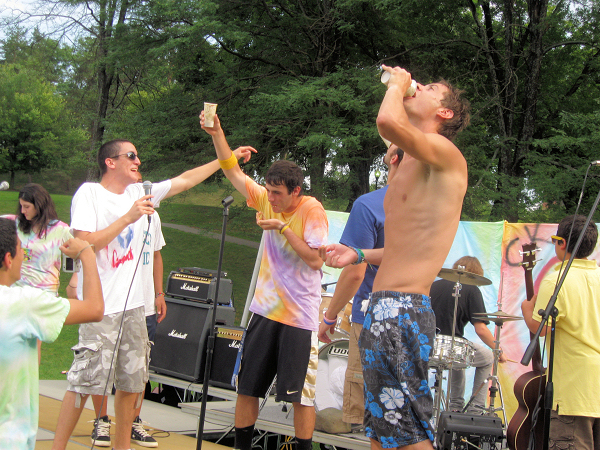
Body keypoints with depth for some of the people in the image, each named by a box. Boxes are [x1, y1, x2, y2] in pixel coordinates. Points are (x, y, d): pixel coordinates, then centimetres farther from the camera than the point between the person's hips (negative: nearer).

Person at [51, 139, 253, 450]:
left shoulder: (140, 193, 12)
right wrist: (128, 218, -18)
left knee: (131, 381, 11)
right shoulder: (89, 194, -6)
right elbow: (84, 244, -17)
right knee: (85, 382, -8)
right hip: (101, 306, -7)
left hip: (134, 304, 7)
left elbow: (184, 180, 21)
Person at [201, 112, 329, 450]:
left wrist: (283, 228, -18)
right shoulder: (267, 201, 4)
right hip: (266, 309, 6)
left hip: (300, 316, -6)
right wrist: (217, 134, -4)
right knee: (247, 387, 10)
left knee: (301, 393, -3)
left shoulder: (312, 210, -11)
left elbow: (315, 260, -16)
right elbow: (235, 172, 7)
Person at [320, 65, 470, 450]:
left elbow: (389, 122, -29)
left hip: (404, 309, -10)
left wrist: (397, 83, -8)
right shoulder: (408, 168, 22)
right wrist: (359, 255, 18)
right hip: (383, 307, 10)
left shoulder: (446, 155, -8)